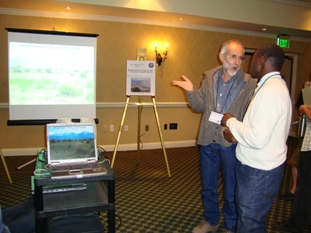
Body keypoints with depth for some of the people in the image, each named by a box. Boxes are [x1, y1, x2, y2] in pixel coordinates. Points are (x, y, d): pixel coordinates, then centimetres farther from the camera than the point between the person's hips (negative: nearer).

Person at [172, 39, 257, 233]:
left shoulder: (249, 84, -9)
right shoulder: (209, 77, 4)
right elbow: (199, 106, 8)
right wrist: (191, 92, -9)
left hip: (232, 142, -4)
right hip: (208, 140, 4)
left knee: (231, 190, 12)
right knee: (208, 186, 19)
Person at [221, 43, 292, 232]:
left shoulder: (270, 91, -23)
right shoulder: (277, 86, 11)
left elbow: (257, 139, -28)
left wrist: (231, 121, -14)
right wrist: (237, 130, 7)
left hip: (259, 173, -10)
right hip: (260, 167, 10)